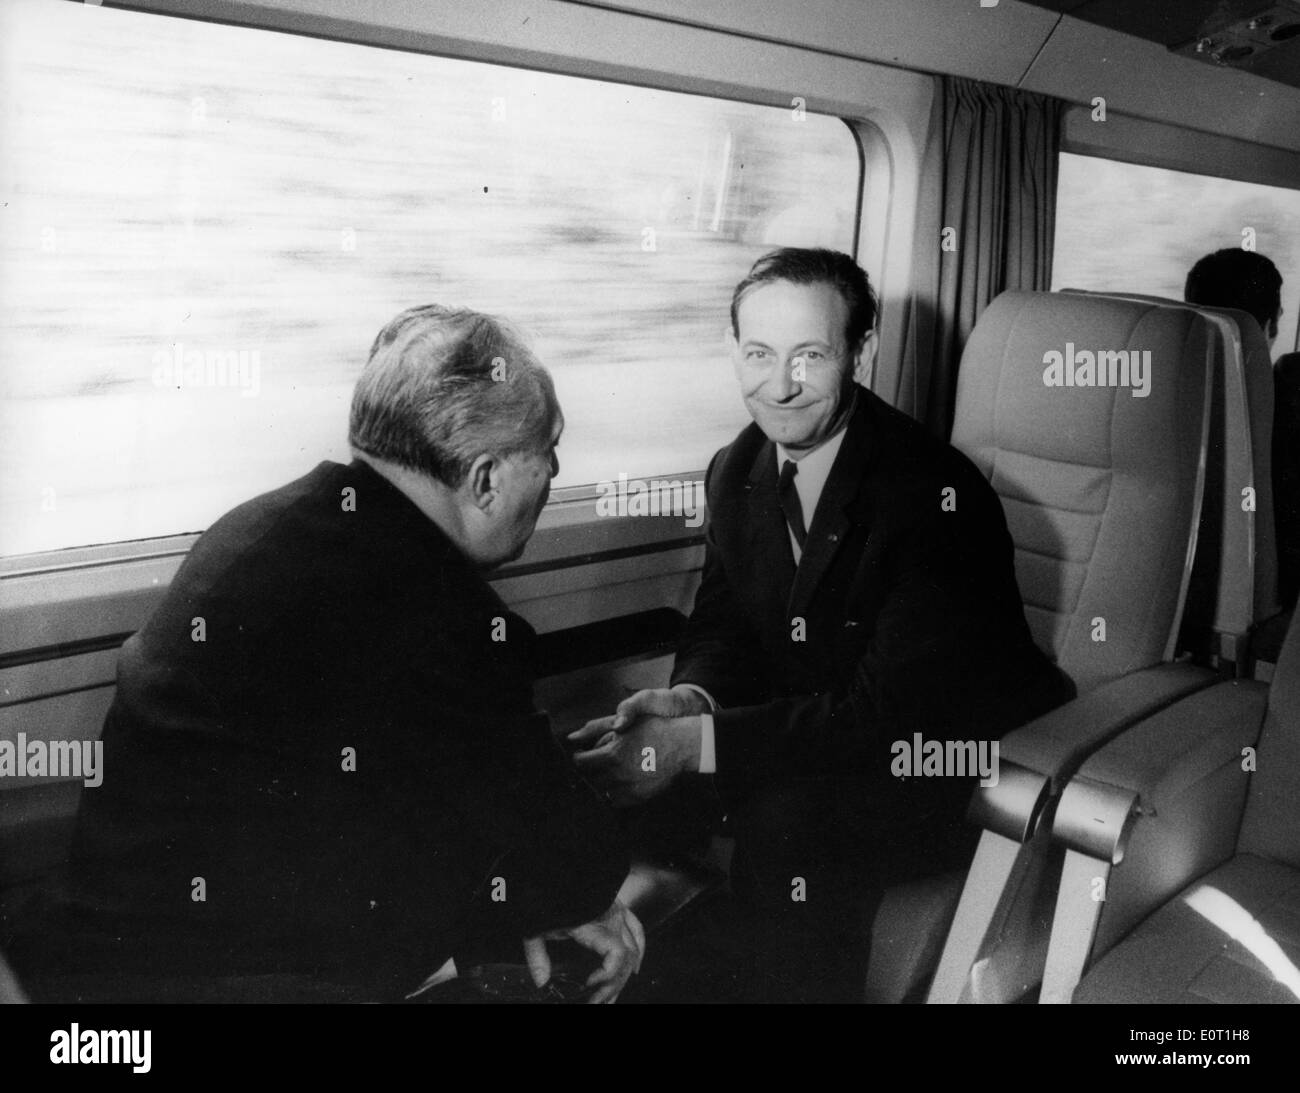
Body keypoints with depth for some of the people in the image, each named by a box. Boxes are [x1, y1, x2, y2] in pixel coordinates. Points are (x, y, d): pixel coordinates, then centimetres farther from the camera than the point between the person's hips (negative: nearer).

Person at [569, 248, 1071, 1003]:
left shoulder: (936, 492, -23)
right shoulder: (739, 471, 0)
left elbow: (895, 709, -27)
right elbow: (723, 624, 5)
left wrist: (699, 743, -34)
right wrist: (690, 698, -20)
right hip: (808, 735, 6)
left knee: (791, 826, -34)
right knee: (622, 763, -13)